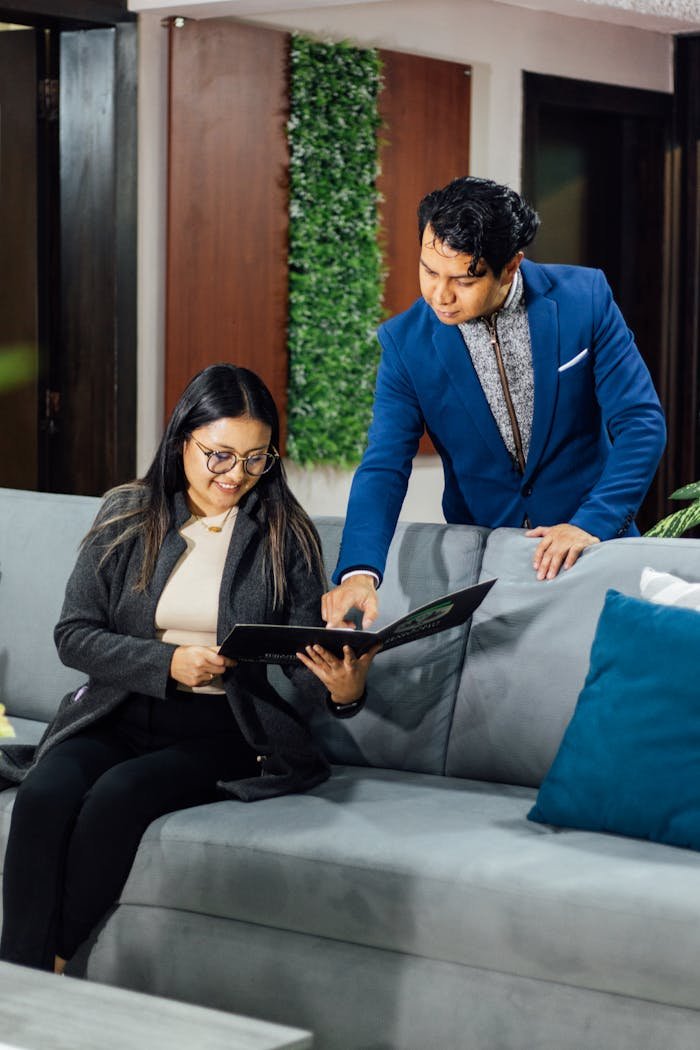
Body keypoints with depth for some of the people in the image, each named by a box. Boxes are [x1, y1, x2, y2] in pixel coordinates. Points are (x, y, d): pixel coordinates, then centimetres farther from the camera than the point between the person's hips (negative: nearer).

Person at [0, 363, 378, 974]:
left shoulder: (285, 535, 3)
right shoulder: (127, 517, 7)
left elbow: (306, 669, 1)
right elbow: (73, 635, 3)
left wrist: (343, 690, -23)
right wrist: (168, 663, -12)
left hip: (226, 732, -2)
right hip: (119, 715, 2)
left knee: (117, 795, -31)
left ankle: (53, 968, -20)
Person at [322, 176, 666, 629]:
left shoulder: (584, 297, -8)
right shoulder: (405, 341, -6)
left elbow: (642, 422, -7)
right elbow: (385, 468, -9)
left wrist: (593, 522, -21)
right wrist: (359, 571, -27)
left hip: (592, 541, -1)